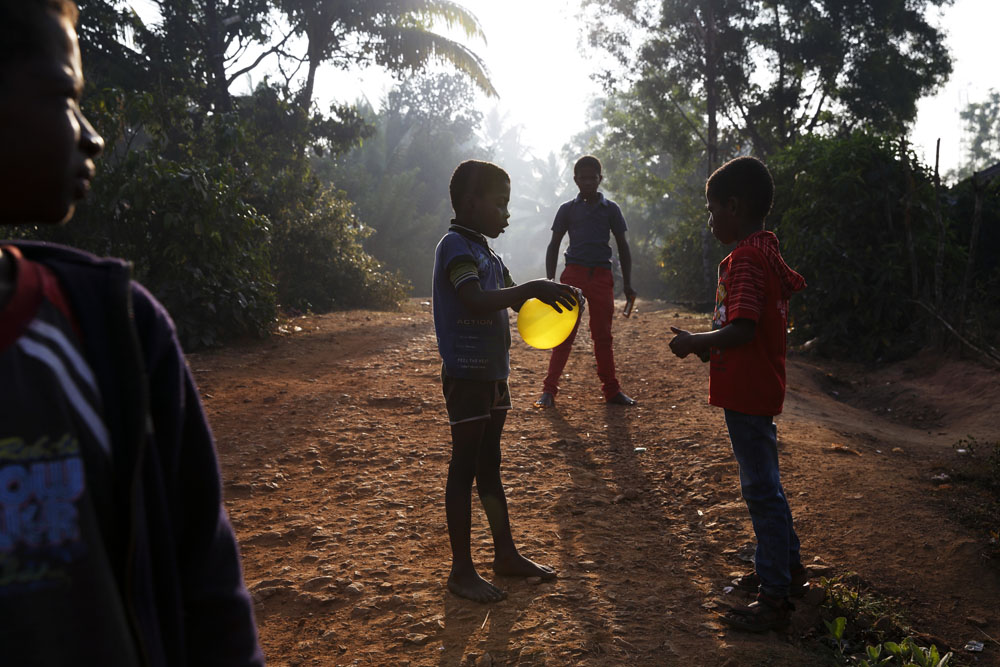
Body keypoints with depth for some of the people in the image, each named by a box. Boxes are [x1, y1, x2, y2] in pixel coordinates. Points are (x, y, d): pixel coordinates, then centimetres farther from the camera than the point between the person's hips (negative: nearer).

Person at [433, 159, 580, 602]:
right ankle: (462, 570, 10)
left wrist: (549, 296, 0)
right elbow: (476, 301, -29)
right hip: (466, 375, -9)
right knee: (464, 469, -1)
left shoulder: (484, 249, 15)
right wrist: (533, 289, -29)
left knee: (489, 466, 16)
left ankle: (506, 554, 28)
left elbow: (508, 296, 17)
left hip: (492, 374, 9)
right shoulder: (455, 246, -14)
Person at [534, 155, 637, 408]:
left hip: (602, 276, 1)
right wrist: (549, 282, -1)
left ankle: (611, 390, 14)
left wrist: (627, 284, 6)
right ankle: (549, 390, -2)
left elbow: (623, 246, 11)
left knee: (603, 336, 7)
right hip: (574, 274, -1)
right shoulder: (568, 209, 7)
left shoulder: (610, 209, 9)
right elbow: (554, 246, 9)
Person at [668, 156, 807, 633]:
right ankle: (787, 568, 36)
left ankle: (774, 597, 11)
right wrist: (711, 344, 11)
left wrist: (695, 341, -14)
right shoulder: (767, 253, 12)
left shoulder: (745, 259, -20)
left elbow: (741, 330, -29)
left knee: (761, 489, -1)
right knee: (764, 483, 21)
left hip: (747, 392, -10)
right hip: (758, 387, 10)